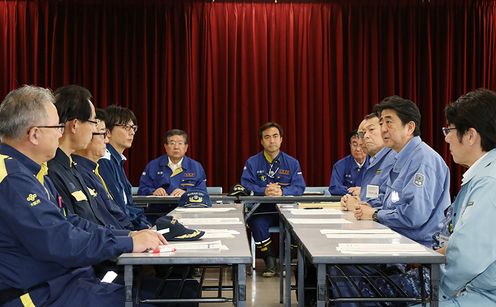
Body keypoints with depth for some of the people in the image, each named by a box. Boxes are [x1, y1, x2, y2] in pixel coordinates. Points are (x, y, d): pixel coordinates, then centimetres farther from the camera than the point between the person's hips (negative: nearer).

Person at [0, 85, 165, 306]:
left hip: (62, 279, 10)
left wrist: (129, 235, 4)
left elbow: (67, 222, 13)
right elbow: (58, 242, -26)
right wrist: (128, 243, -16)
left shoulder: (28, 171, 13)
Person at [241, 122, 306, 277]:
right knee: (257, 223, -33)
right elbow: (245, 186, -4)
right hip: (261, 209, -1)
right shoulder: (252, 162, 7)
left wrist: (282, 191, -23)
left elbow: (299, 187, -2)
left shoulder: (292, 163, 9)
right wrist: (264, 191, -23)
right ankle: (269, 260, -12)